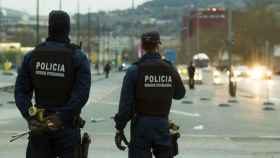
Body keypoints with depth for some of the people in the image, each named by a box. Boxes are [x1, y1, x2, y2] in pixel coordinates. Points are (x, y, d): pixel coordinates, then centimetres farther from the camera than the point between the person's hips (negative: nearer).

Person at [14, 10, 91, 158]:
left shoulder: (32, 56, 2)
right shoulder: (78, 57, -6)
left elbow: (20, 91, -5)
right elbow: (82, 94, -18)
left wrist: (30, 117, -11)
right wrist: (61, 117, -18)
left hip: (38, 127, 2)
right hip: (67, 126, -2)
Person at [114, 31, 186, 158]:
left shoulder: (134, 71, -9)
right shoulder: (170, 70, 0)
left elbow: (126, 104, -12)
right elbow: (180, 94, 15)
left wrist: (119, 128, -7)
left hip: (141, 125, -2)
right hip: (163, 124, 3)